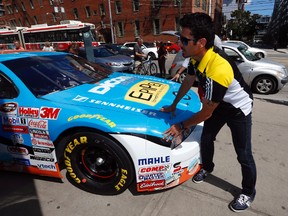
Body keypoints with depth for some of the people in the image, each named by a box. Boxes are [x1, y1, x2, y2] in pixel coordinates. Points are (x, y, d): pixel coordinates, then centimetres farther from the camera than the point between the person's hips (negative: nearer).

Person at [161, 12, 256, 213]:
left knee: (243, 154, 3)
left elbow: (206, 112, -29)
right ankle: (207, 167, 43)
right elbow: (188, 82, 3)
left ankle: (248, 193, 29)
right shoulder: (198, 56, -15)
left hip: (239, 108, -7)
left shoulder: (217, 70, -41)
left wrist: (181, 126, -16)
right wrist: (174, 105, 11)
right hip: (219, 104, 8)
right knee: (206, 139, 15)